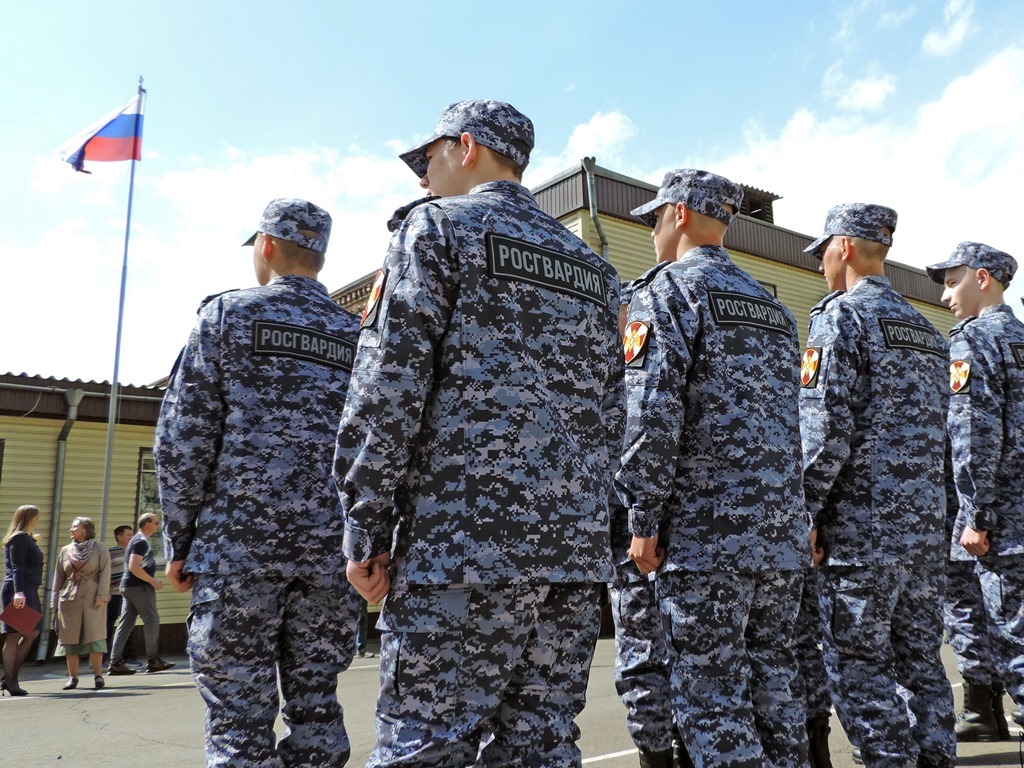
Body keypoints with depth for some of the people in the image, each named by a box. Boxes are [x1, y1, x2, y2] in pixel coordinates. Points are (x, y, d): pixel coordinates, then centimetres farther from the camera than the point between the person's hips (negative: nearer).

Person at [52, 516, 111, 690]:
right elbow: (58, 577, 15)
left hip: (92, 599, -4)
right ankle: (72, 677, 11)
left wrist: (101, 596, -13)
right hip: (69, 598, 4)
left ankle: (98, 675, -1)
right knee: (70, 637, 3)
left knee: (94, 635, -6)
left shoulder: (100, 550, 3)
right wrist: (55, 601, 9)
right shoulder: (65, 551, 14)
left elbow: (104, 573, -4)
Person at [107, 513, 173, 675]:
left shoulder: (137, 540, 19)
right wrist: (152, 581, -18)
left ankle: (115, 663, 7)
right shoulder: (141, 541, -13)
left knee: (126, 623, 7)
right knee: (152, 620, -3)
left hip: (129, 586, 10)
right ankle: (153, 660, 2)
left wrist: (152, 580, 21)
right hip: (139, 587, -10)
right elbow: (134, 567, -23)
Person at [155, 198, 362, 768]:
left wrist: (179, 540, 3)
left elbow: (184, 436, -3)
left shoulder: (228, 314, 2)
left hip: (238, 543, -3)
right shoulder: (357, 336, 12)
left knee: (239, 720, 3)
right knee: (316, 710, 10)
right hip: (331, 549, 3)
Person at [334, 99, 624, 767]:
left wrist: (367, 531, -6)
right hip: (578, 550, 7)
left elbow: (389, 386, -9)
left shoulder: (440, 227, 2)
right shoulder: (593, 267, 22)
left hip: (466, 543, -7)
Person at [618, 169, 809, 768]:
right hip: (784, 537, 8)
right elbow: (792, 418, 20)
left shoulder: (669, 289, -4)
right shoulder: (774, 308, 20)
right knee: (773, 684, 14)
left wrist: (643, 519, -11)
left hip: (706, 534, -8)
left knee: (711, 694, -1)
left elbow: (654, 410, -15)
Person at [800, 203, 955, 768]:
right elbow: (936, 429, 19)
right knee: (919, 658, 14)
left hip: (863, 523, -8)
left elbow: (828, 426, -16)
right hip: (927, 524, 8)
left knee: (858, 664, 0)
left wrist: (807, 511, -11)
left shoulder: (841, 315, -8)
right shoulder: (925, 328, 18)